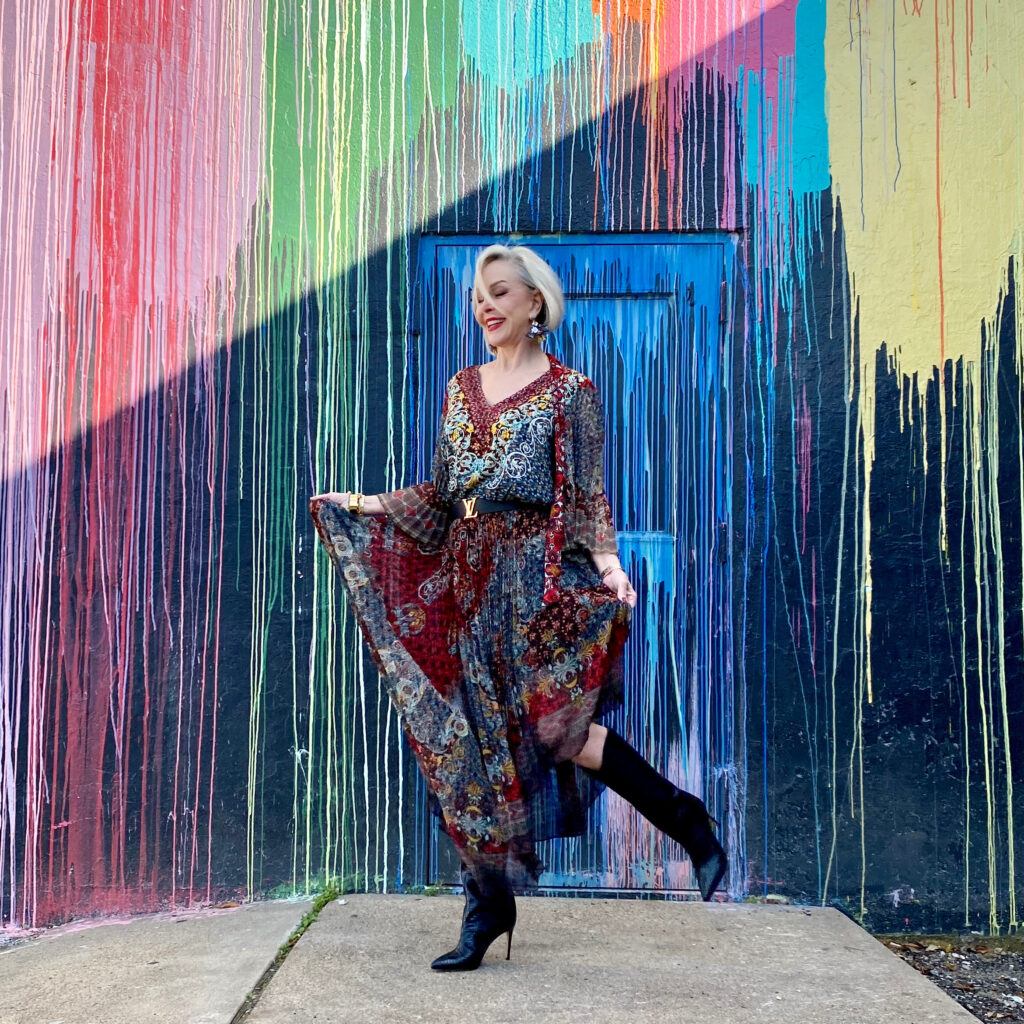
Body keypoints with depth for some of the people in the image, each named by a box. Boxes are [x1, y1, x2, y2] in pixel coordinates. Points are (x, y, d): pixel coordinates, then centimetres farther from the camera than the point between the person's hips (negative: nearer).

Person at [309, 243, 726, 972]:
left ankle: (687, 821, 10)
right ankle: (486, 910, 17)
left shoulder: (569, 391, 0)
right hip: (469, 583, 6)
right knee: (472, 745, 5)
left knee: (555, 728, -13)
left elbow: (588, 499, -6)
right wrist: (368, 507, 13)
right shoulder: (461, 389, 15)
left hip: (538, 580, -5)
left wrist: (607, 562, -21)